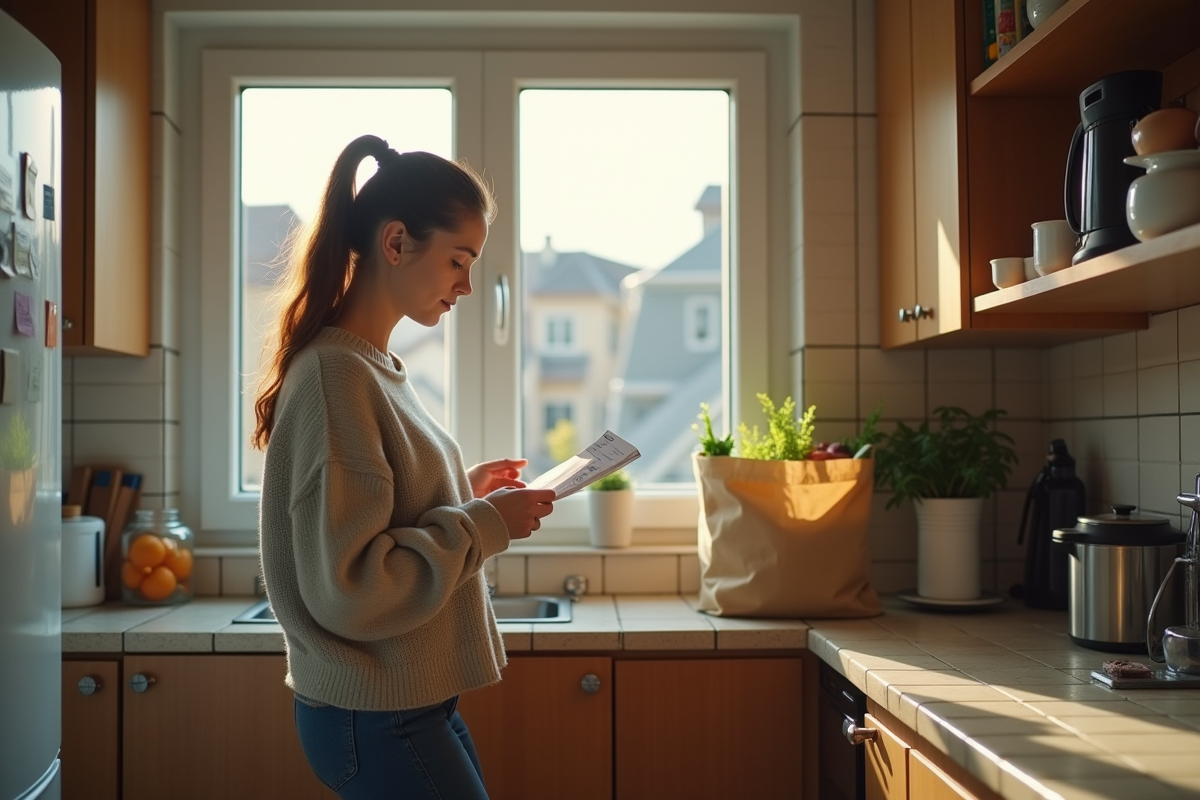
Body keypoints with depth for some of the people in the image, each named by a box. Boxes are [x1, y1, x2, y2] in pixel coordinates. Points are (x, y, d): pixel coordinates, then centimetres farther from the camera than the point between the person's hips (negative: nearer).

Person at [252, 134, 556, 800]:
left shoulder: (375, 366, 8)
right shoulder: (334, 374, -20)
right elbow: (346, 587, -24)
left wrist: (463, 490, 6)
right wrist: (486, 524, -17)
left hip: (413, 703, 9)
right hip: (376, 720, -9)